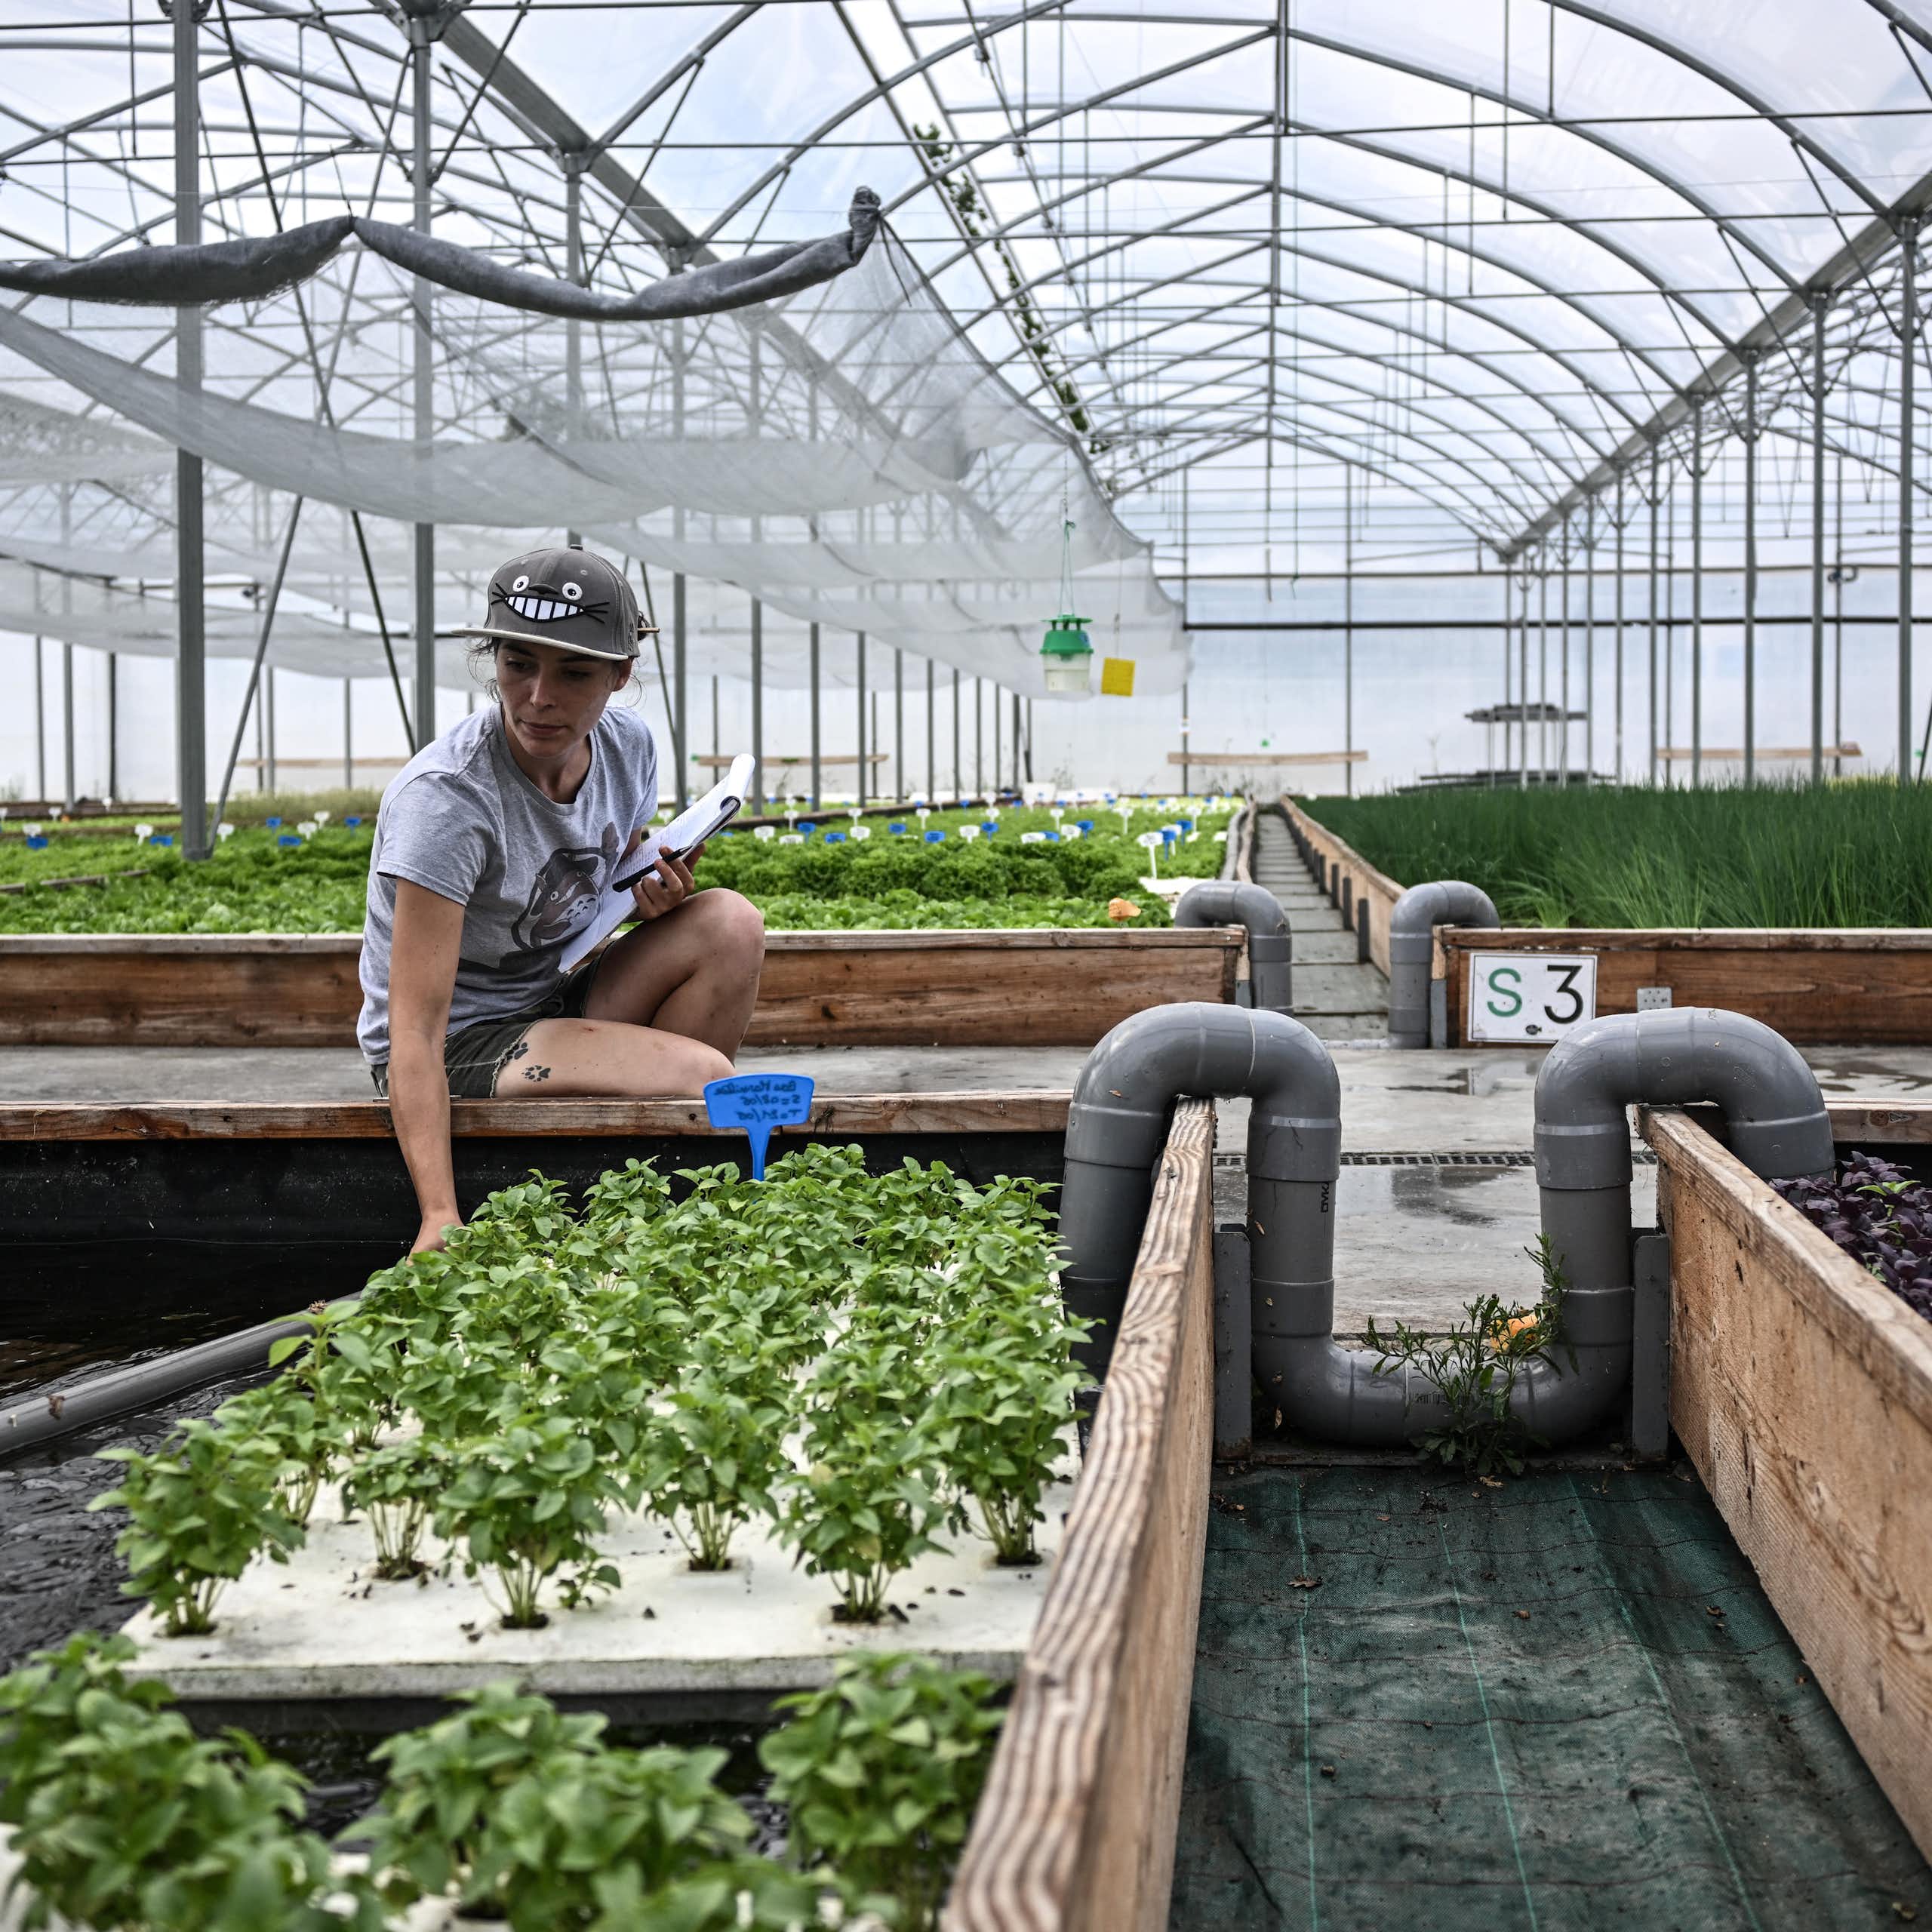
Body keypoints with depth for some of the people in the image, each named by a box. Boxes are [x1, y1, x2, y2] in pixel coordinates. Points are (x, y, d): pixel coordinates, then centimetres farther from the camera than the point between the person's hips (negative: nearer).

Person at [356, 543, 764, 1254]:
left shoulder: (627, 744, -5)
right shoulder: (445, 797, -27)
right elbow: (415, 1030, -32)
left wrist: (657, 895, -9)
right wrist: (440, 1216, -42)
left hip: (563, 1002, 8)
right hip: (459, 1044, -7)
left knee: (729, 924, -16)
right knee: (706, 1076, -27)